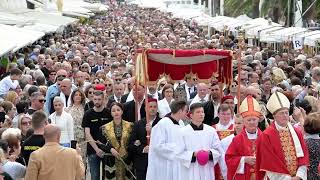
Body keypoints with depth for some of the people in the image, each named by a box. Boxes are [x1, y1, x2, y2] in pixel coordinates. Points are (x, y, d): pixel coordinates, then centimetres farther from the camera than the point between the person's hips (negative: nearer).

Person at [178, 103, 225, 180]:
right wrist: (193, 154, -17)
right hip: (190, 173, -3)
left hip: (207, 173, 3)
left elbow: (218, 151, 9)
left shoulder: (211, 131, 6)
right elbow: (179, 152, -5)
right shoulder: (183, 132, -3)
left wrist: (209, 153, -11)